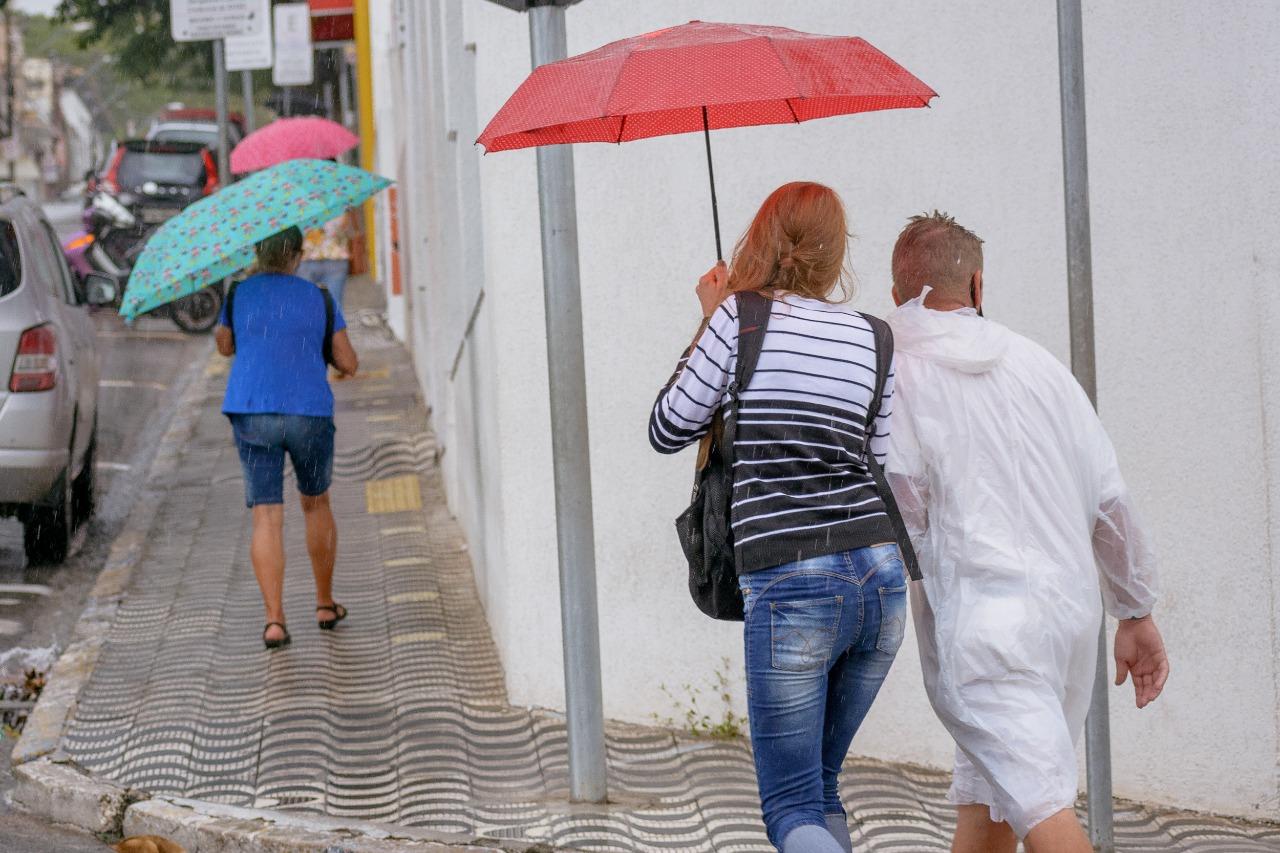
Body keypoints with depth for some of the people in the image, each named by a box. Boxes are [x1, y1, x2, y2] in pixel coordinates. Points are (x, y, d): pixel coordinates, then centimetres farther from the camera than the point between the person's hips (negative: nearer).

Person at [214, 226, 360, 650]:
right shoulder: (319, 297, 2)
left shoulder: (239, 294, 2)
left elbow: (225, 345, 21)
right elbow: (349, 364, 3)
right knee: (316, 504, 21)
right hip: (310, 411, 0)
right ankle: (325, 604, 28)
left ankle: (274, 619, -10)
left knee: (266, 516, -1)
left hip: (251, 412, 0)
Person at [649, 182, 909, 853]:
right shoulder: (874, 339, 8)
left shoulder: (741, 318, -3)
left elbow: (667, 431, 6)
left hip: (789, 585, -5)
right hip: (881, 574, 5)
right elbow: (885, 468, 14)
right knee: (819, 783, 22)